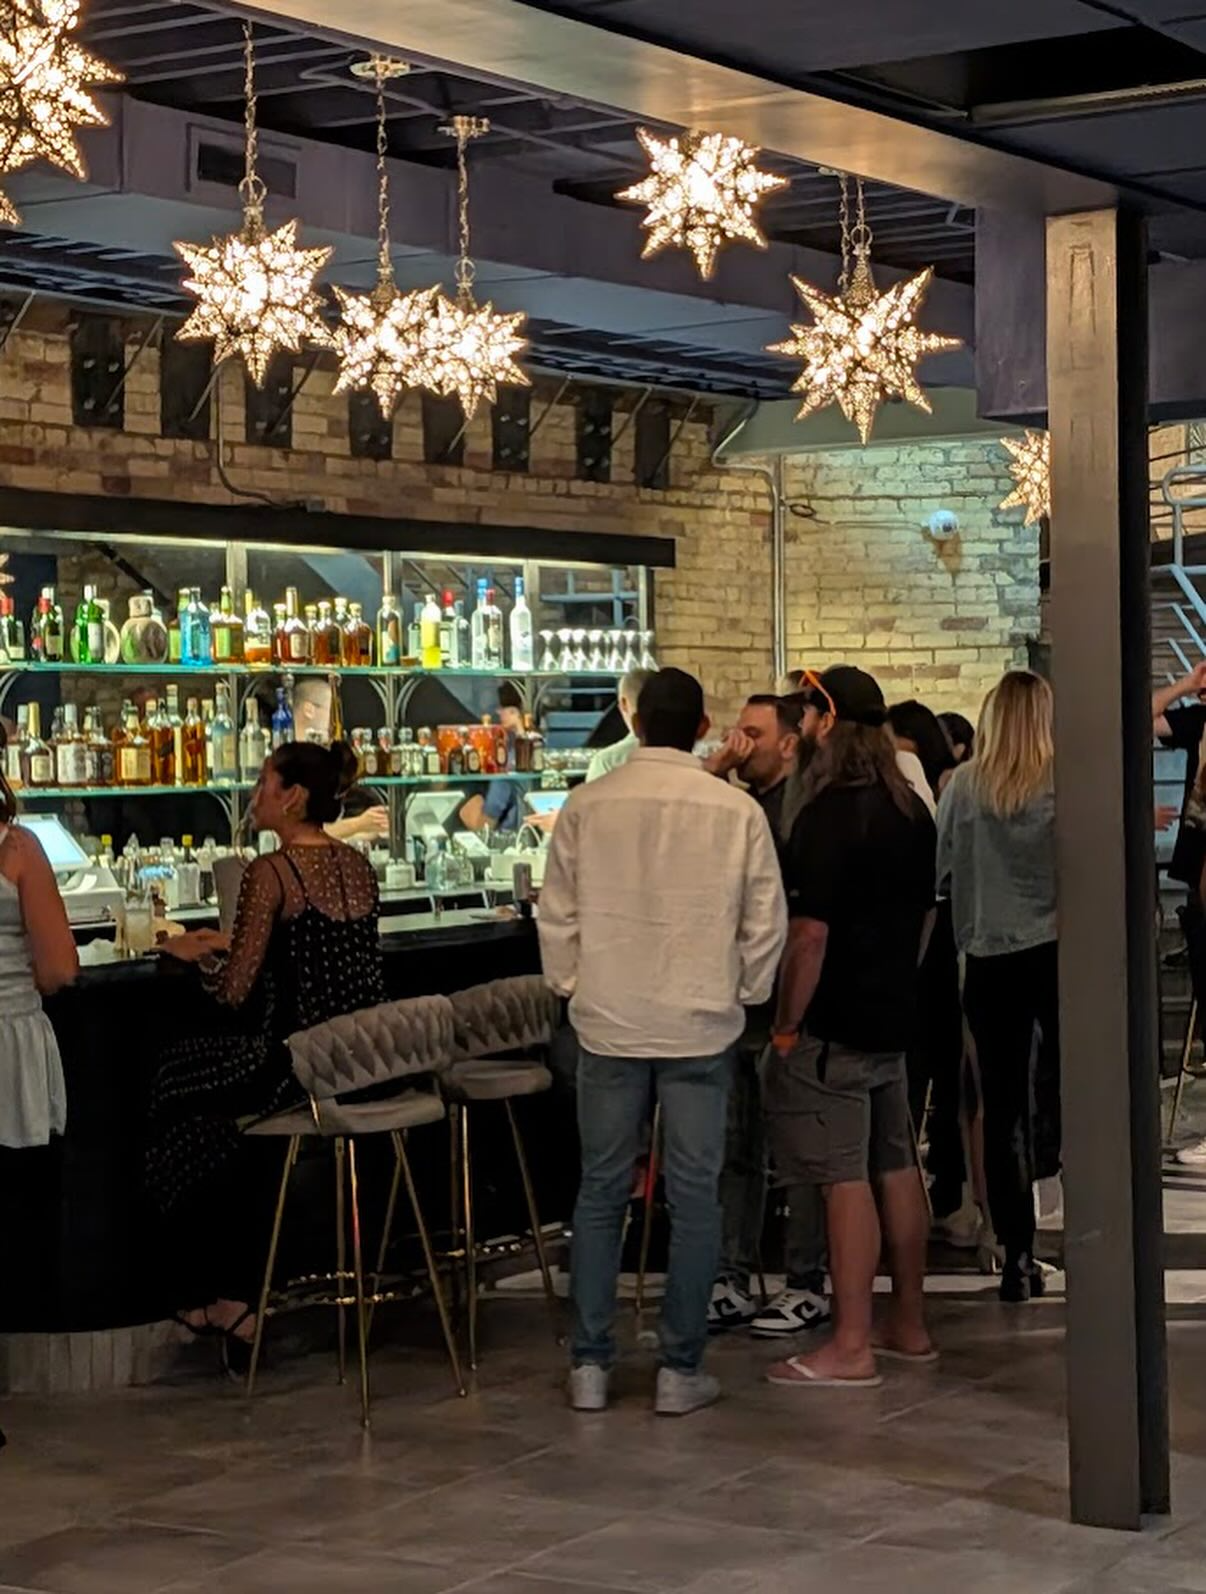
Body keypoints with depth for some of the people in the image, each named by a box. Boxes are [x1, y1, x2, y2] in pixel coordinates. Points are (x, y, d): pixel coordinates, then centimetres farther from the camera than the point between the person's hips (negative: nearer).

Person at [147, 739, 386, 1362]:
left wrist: (198, 953, 7)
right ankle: (234, 1296, 27)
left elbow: (234, 992, -13)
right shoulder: (358, 866, 9)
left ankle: (205, 1297, 25)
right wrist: (230, 944, 23)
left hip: (296, 1067, -8)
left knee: (174, 1083, 18)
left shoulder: (271, 872, -14)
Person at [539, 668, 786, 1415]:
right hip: (702, 1026, -1)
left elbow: (558, 915, 3)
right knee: (695, 1196, 6)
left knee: (602, 1191, 10)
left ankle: (590, 1365, 13)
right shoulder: (737, 811, -6)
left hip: (608, 1023, 1)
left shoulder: (587, 807, -3)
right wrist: (743, 995, 14)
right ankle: (682, 1371, 9)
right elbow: (766, 922, -1)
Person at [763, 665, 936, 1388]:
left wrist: (786, 1026, -13)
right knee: (896, 1168, 14)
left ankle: (851, 1347, -3)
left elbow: (811, 932, -20)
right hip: (894, 1017, 9)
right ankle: (909, 1324, 24)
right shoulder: (913, 810, 9)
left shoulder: (828, 815, -17)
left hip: (834, 1027, -9)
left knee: (846, 1179, -6)